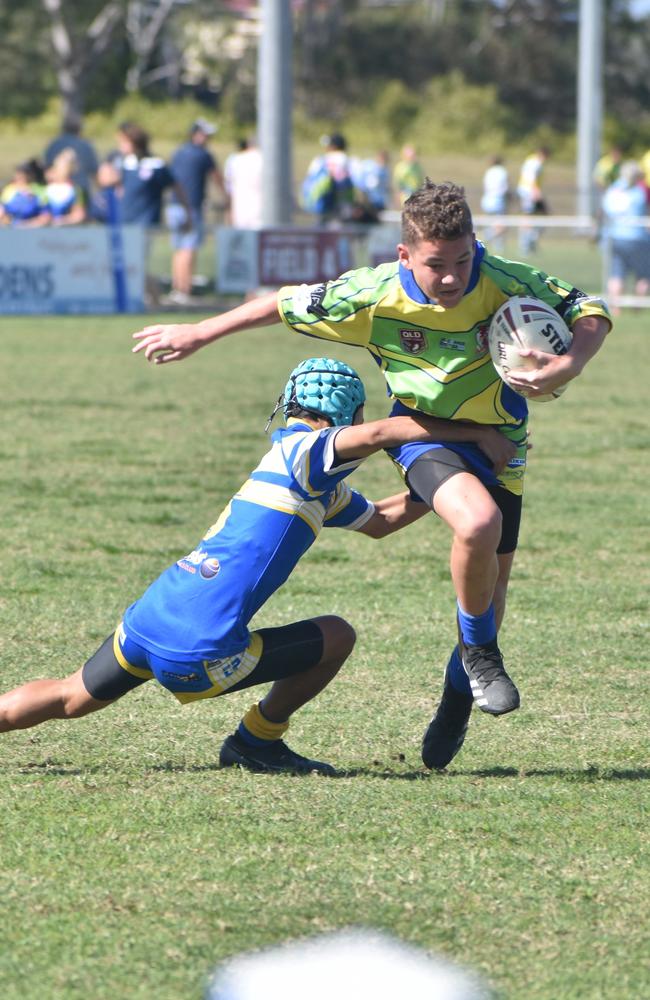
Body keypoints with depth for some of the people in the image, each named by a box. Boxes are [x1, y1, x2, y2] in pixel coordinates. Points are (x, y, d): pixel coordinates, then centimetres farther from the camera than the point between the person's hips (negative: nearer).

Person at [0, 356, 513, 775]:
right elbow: (377, 434, -22)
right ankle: (258, 742, 16)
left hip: (146, 619, 9)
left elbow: (379, 520, 36)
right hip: (198, 654, -9)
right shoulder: (299, 451, -6)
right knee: (336, 637, 7)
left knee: (68, 699, 22)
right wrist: (477, 434, -16)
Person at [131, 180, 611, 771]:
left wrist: (570, 365, -33)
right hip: (425, 433, -3)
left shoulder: (505, 282, -22)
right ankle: (481, 651, -7)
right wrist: (199, 335, 2)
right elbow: (287, 305, -7)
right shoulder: (374, 296, -21)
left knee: (491, 586, 7)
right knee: (477, 522, -34)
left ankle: (458, 697, 36)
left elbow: (589, 312, -11)